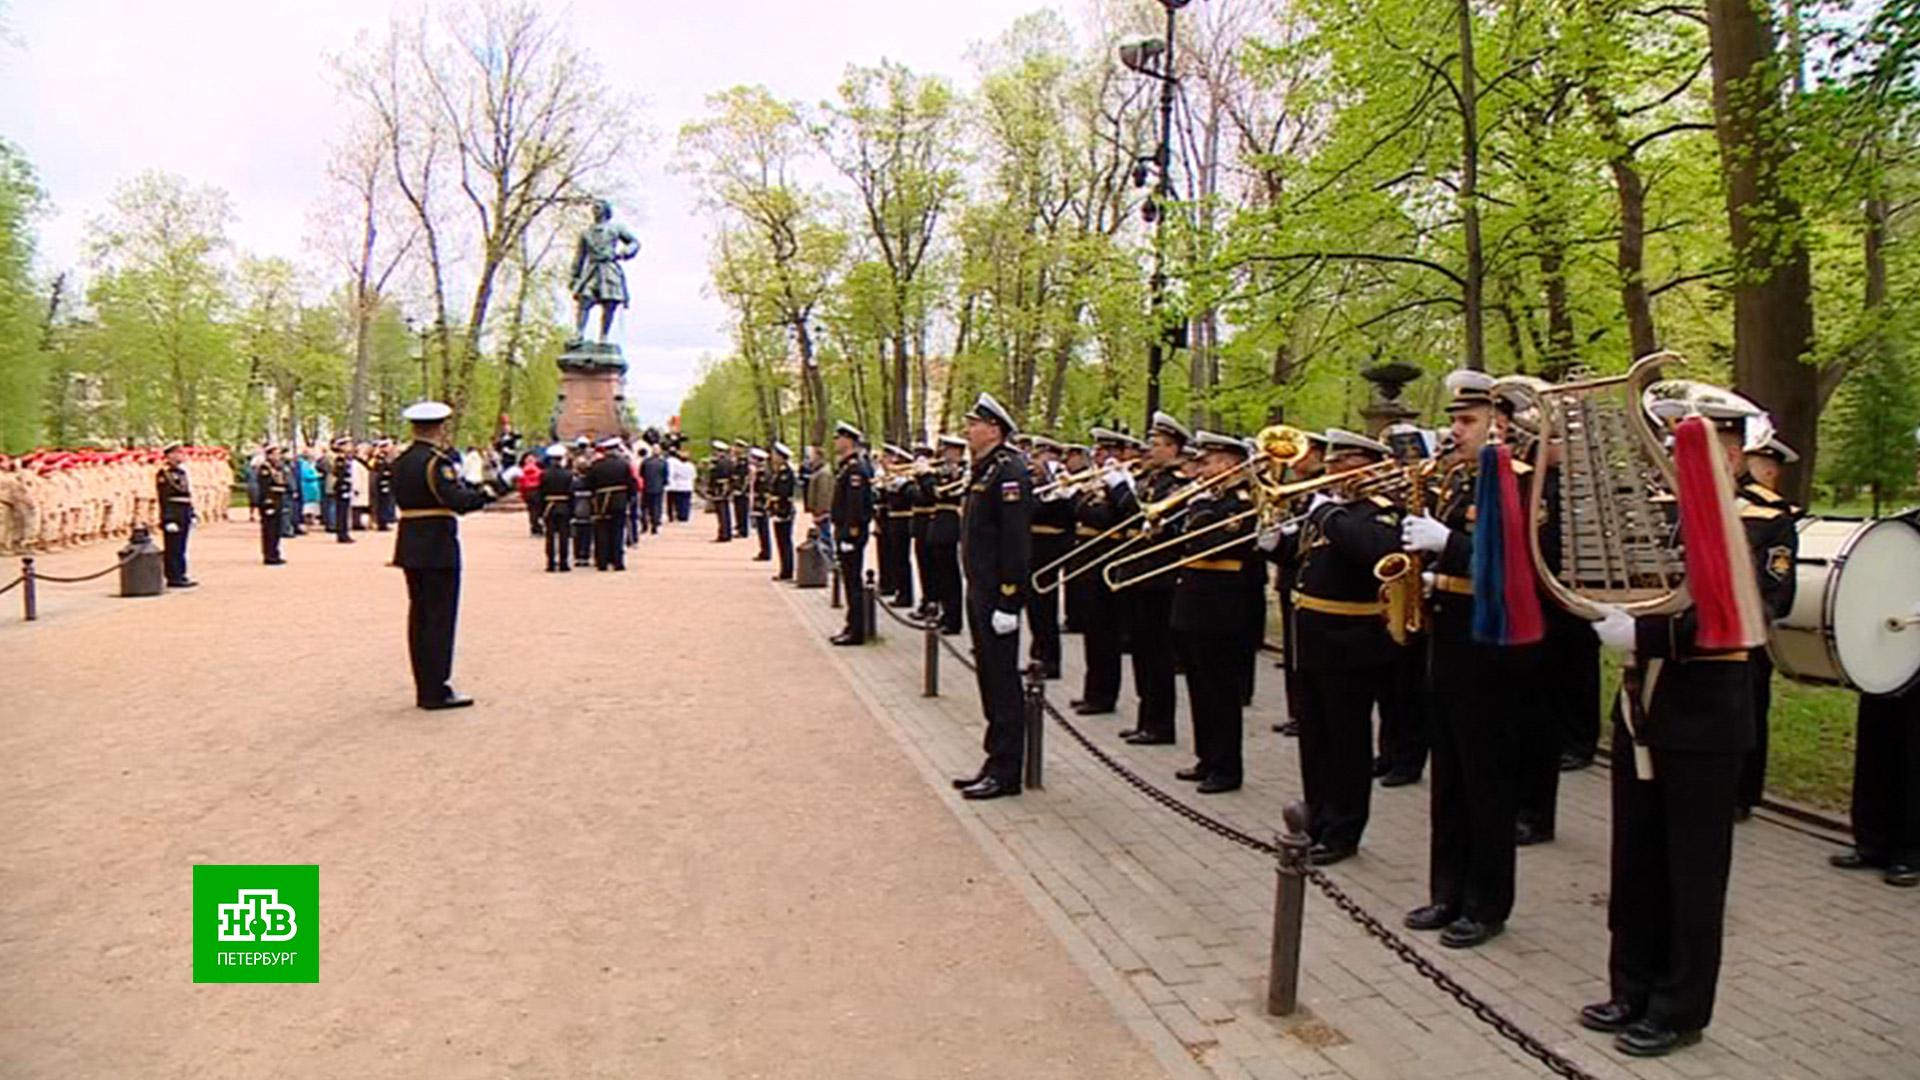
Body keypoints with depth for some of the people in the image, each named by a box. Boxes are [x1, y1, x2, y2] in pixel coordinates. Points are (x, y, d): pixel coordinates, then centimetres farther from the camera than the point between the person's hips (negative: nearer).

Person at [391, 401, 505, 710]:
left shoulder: (400, 462, 12)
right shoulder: (437, 461, -14)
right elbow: (457, 501, -24)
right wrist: (486, 493, -9)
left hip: (409, 546, 8)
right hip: (438, 548, -8)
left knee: (419, 616, 12)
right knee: (440, 618, -3)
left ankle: (424, 688, 17)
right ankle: (436, 691, -1)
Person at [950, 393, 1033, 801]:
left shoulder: (1009, 472, -15)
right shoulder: (984, 471, 15)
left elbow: (1017, 541, -21)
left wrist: (1008, 602, -23)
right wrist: (978, 594, 18)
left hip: (997, 594, -10)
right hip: (980, 591, 10)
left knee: (1002, 680, -3)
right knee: (989, 677, 15)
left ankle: (1006, 773, 5)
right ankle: (997, 762, 24)